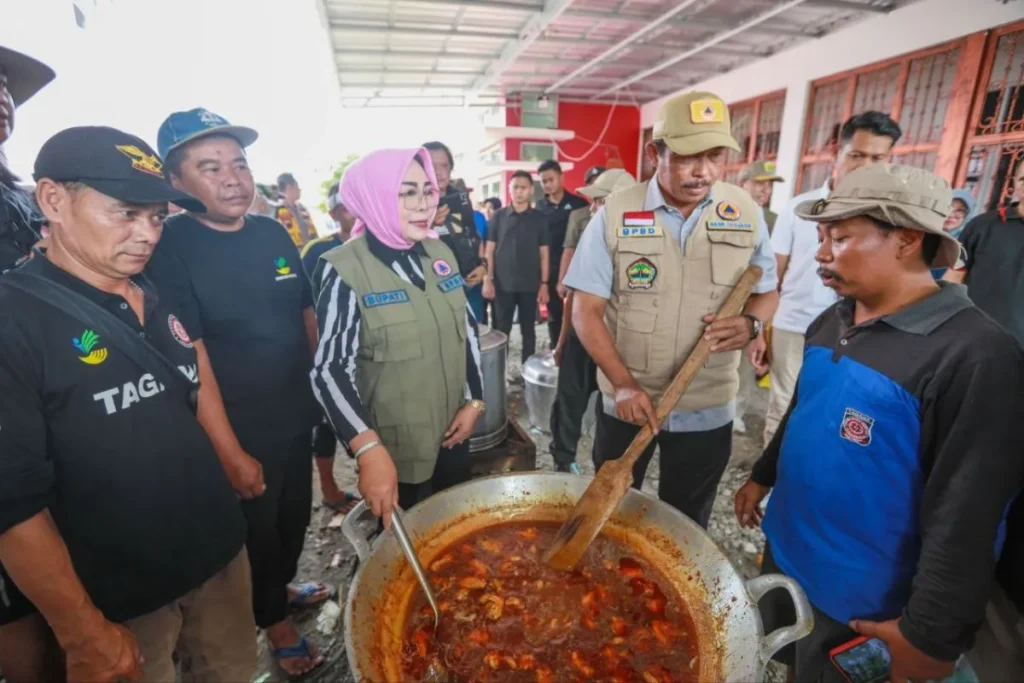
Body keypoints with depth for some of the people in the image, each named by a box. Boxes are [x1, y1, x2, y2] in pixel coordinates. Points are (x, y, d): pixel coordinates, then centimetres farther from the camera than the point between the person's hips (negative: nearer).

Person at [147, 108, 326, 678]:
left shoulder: (273, 233, 0)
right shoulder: (170, 247, -17)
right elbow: (192, 362, -19)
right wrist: (231, 453, -18)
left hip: (298, 414, 6)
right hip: (240, 430, -5)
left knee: (295, 515, 24)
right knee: (257, 529, 16)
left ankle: (282, 586, 51)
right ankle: (275, 619, 41)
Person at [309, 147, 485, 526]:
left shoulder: (440, 252, 2)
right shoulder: (346, 270, -17)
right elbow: (331, 371, -21)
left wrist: (474, 401, 2)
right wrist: (369, 451, -30)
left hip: (453, 435, 5)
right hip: (395, 450, -5)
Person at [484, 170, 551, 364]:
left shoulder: (539, 219, 3)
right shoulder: (498, 217, 4)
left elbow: (544, 253, 3)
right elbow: (490, 251, 4)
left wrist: (544, 283, -2)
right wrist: (488, 280, -4)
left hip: (530, 285, 0)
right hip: (503, 284, 0)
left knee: (528, 330, 9)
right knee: (501, 330, 6)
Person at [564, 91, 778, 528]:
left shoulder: (746, 213, -2)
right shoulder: (614, 215, -10)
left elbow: (767, 292, 9)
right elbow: (586, 311, -10)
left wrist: (750, 323, -14)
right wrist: (623, 384, -20)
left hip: (708, 409, 2)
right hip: (627, 400, -1)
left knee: (685, 525, 20)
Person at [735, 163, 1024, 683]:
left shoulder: (974, 354, -25)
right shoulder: (831, 322, -1)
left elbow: (966, 516, -23)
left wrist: (932, 633, -18)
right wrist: (762, 476, 18)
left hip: (861, 601, -6)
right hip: (784, 552, 7)